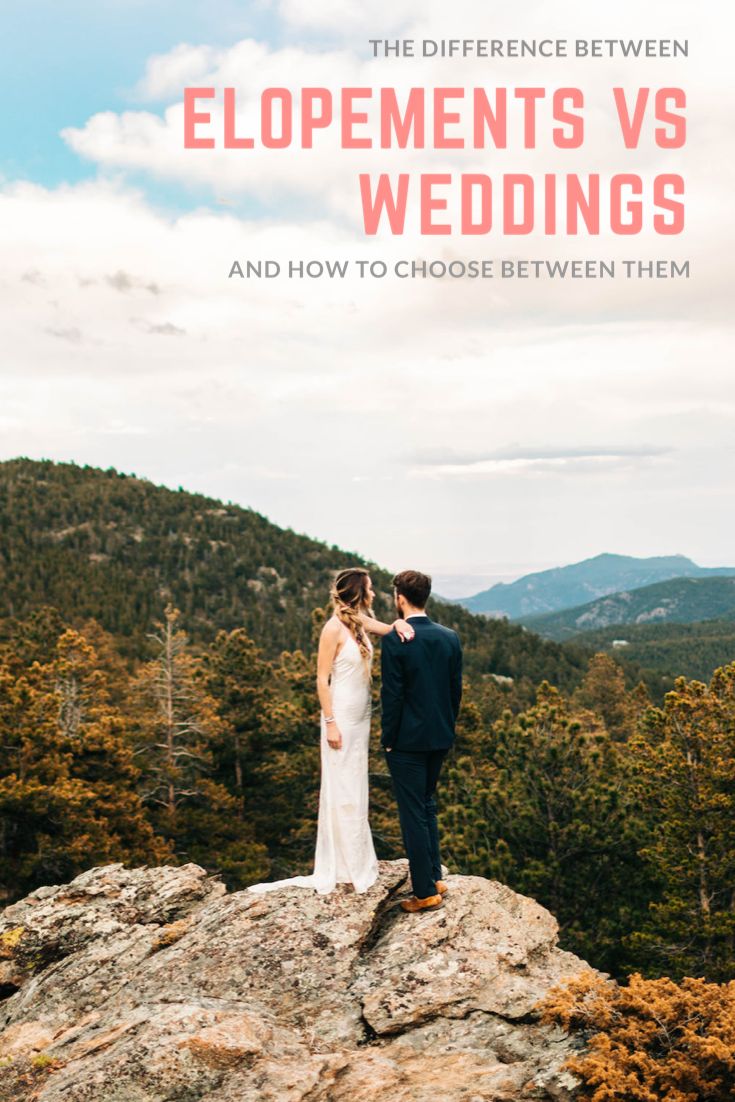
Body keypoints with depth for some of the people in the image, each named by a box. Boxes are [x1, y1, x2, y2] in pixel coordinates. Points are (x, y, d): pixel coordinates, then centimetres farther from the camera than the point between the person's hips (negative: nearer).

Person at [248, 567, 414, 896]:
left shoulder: (361, 622, 7)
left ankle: (358, 860, 28)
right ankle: (346, 868, 12)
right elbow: (322, 679, -15)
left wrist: (398, 624, -27)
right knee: (342, 790, 1)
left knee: (356, 789, 16)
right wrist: (330, 723, -17)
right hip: (342, 716, -8)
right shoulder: (334, 628, -15)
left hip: (361, 716, 8)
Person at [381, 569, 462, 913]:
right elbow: (456, 688, 6)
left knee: (413, 813, 3)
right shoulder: (450, 637, 1)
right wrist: (448, 727, 16)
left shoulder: (395, 641, -17)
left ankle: (425, 892, 9)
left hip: (407, 740, -6)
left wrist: (388, 739, -6)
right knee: (427, 805, 22)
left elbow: (392, 694, -16)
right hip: (440, 737, 6)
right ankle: (434, 876, 28)